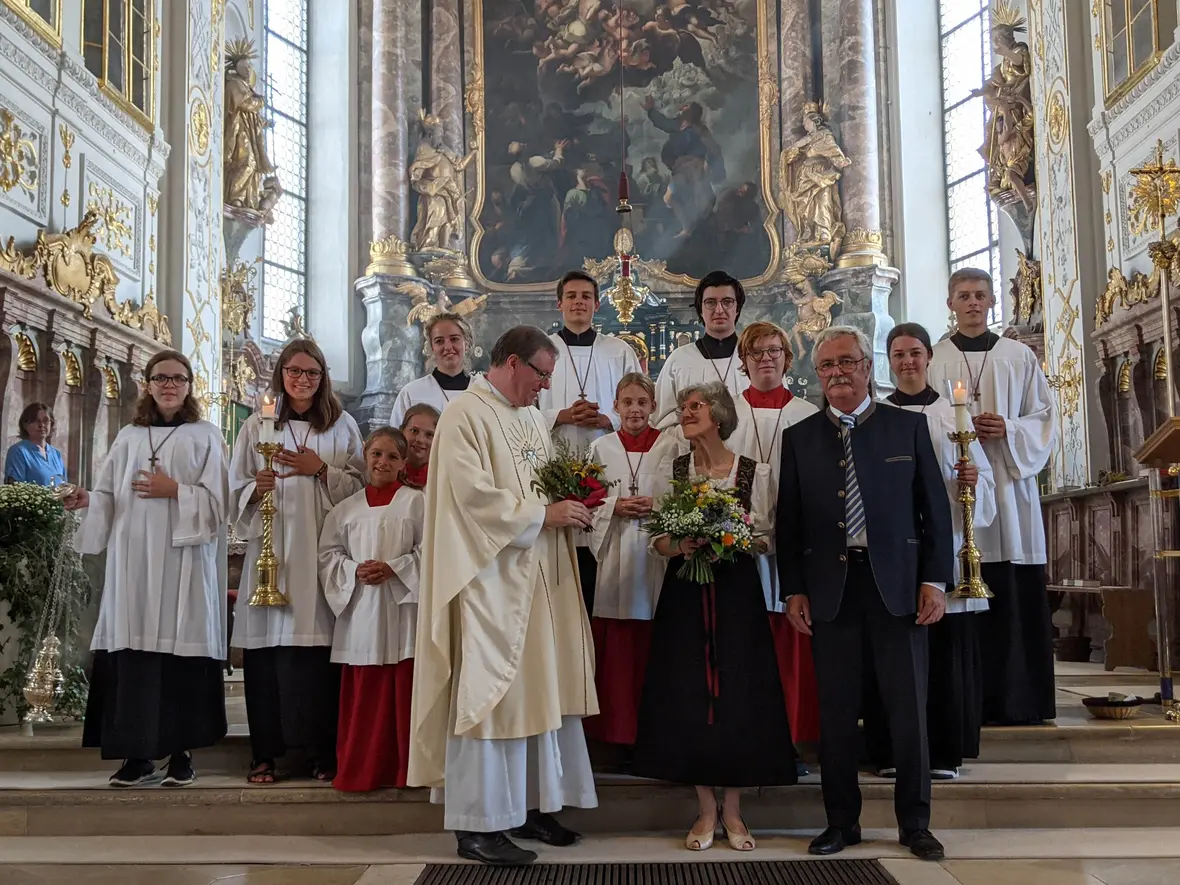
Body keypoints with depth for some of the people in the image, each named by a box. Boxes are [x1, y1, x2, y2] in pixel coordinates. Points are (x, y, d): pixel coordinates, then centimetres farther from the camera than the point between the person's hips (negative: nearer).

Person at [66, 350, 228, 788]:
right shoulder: (129, 436, 16)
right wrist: (88, 499, -9)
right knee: (134, 649, -2)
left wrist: (176, 491, -12)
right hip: (134, 558, 3)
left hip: (183, 558, -3)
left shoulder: (205, 436, 8)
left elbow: (216, 498, 0)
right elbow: (111, 495, 11)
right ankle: (139, 755, 5)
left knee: (181, 646, -5)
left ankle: (181, 753, 3)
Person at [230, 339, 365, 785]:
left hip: (322, 549, 0)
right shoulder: (256, 426, 13)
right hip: (270, 547, 1)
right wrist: (255, 488, -10)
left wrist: (322, 470, -7)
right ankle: (265, 752, 7)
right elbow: (236, 490, 10)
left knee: (319, 647, -3)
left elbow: (361, 484, 6)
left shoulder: (342, 426, 12)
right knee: (266, 647, -2)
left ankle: (321, 751, 6)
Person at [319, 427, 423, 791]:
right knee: (363, 695, 5)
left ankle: (407, 770, 11)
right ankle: (361, 771, 15)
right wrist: (354, 571, -7)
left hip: (403, 605, -2)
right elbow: (328, 553, 10)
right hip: (361, 609, 2)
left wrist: (395, 568, -14)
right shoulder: (347, 508, 12)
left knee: (404, 692, 1)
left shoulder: (416, 502, 3)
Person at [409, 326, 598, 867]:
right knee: (489, 692, -5)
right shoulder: (466, 416, -9)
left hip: (540, 580, 9)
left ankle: (530, 806, 21)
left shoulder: (533, 420, 17)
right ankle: (478, 823, 3)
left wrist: (570, 507, 3)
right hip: (490, 581, -9)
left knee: (541, 690, 10)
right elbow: (473, 496, -19)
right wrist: (543, 513, -16)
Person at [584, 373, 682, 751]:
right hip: (614, 554, 1)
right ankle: (616, 731, 8)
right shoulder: (601, 447, 9)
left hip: (657, 554, -1)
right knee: (614, 649, 0)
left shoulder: (671, 447, 5)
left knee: (653, 648, -1)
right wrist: (615, 507, -8)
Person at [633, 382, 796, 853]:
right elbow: (658, 538, 6)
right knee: (688, 698, 1)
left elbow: (766, 538, 4)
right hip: (685, 594, 2)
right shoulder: (672, 470, 6)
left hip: (737, 593, -1)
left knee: (738, 698, 0)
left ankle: (732, 810, 16)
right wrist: (680, 546, -15)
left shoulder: (755, 472, 0)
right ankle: (706, 809, 16)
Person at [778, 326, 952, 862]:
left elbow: (934, 508, 4)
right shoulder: (799, 437, 8)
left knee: (908, 708, 4)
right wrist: (793, 591, 2)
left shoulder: (908, 427, 6)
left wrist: (935, 580, -3)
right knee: (836, 711, 7)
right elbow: (788, 521, 8)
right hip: (829, 588, 1)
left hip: (896, 583, -1)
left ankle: (914, 823, 17)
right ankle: (841, 821, 19)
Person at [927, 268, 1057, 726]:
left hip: (1010, 483, 1)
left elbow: (1044, 417, 10)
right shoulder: (933, 359, 9)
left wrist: (1009, 430, -9)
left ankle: (1020, 700, 6)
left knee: (1018, 598, -2)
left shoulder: (1020, 357, 12)